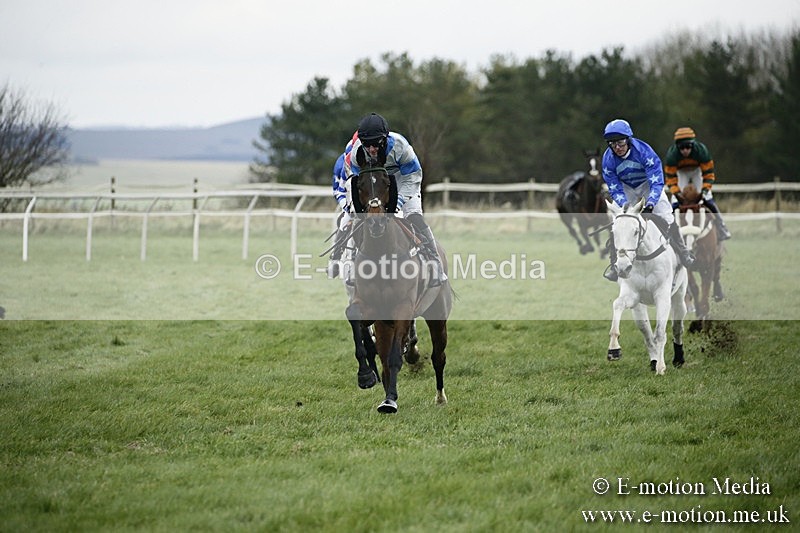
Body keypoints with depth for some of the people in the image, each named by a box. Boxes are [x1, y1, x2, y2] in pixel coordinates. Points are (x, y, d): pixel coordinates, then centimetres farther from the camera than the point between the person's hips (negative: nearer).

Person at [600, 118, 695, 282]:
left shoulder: (644, 151, -34)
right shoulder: (608, 159, -25)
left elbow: (657, 182, -34)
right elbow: (615, 189, -19)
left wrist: (650, 204, -48)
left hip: (648, 184, -2)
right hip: (625, 187, 2)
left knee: (665, 218, -10)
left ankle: (683, 254, 8)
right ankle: (614, 263, 0)